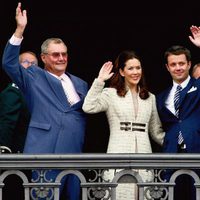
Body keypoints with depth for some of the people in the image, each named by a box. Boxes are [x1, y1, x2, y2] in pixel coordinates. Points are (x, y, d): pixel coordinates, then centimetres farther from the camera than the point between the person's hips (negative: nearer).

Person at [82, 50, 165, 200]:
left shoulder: (150, 98, 18)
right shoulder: (111, 94, 4)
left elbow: (156, 132, 21)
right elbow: (88, 107, -13)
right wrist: (100, 80, -9)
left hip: (143, 154, 4)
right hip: (119, 154, -3)